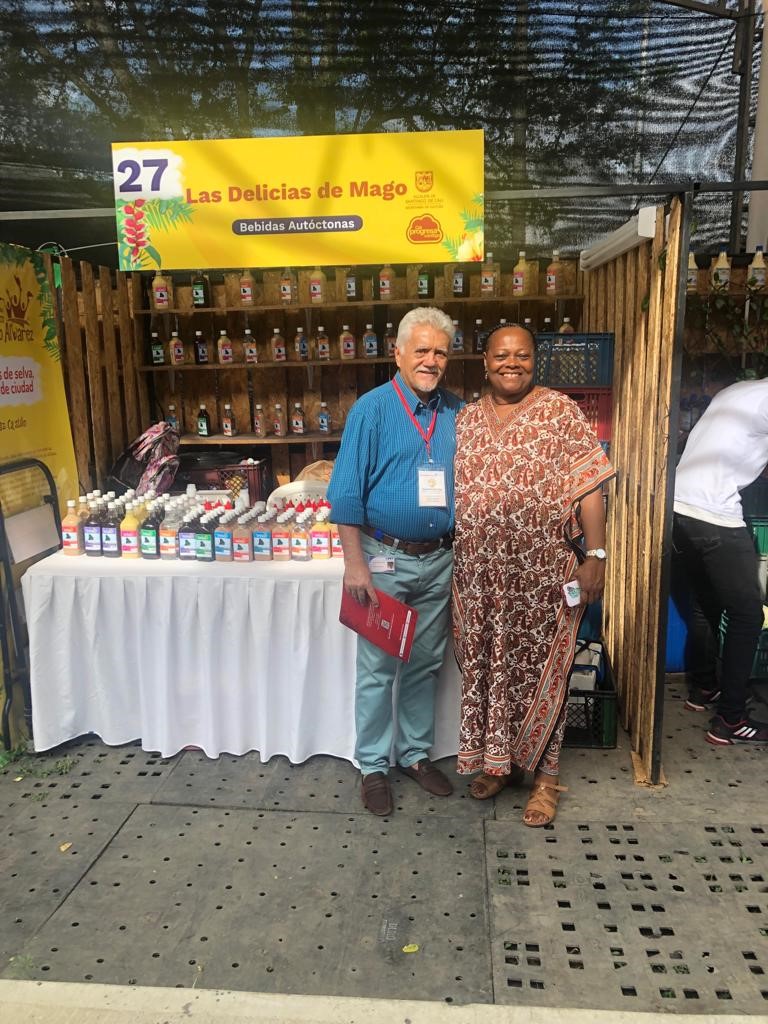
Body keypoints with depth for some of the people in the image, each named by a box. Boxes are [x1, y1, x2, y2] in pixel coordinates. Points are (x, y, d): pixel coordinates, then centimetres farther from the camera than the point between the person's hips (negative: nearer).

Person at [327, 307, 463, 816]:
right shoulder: (372, 408, -9)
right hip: (386, 559, -4)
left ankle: (416, 753, 34)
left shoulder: (458, 412, 4)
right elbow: (347, 494, -10)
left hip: (440, 560, 4)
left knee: (426, 664, 16)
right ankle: (374, 766, 23)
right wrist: (355, 565, -14)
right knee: (378, 668, 6)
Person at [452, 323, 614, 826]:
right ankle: (499, 761, 32)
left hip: (542, 574, -4)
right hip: (480, 573, 4)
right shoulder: (466, 420, 9)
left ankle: (546, 775, 23)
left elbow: (589, 487, -6)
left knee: (539, 670, 6)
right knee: (487, 666, 12)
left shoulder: (562, 413, -2)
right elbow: (448, 492, 12)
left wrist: (597, 555, -13)